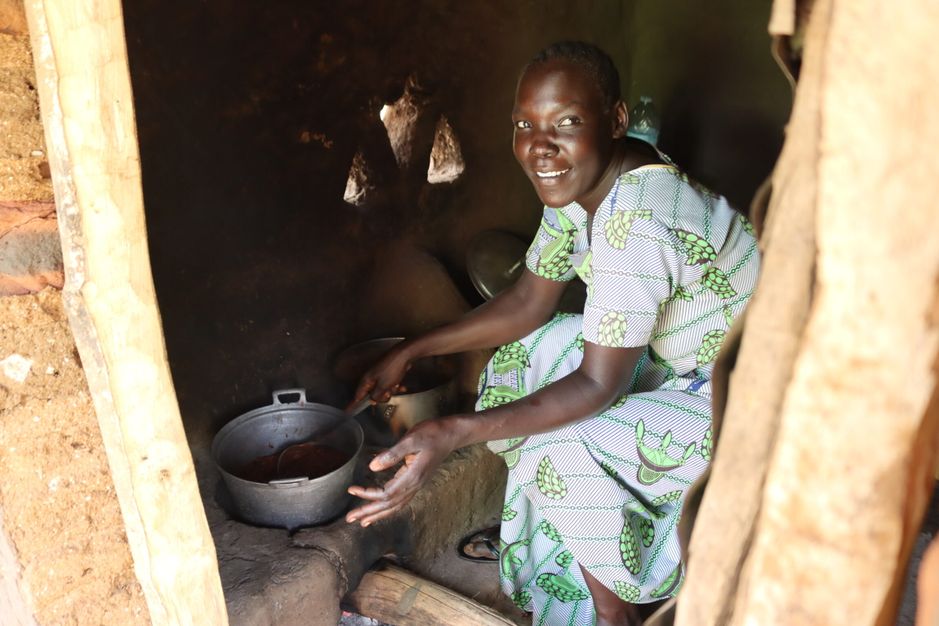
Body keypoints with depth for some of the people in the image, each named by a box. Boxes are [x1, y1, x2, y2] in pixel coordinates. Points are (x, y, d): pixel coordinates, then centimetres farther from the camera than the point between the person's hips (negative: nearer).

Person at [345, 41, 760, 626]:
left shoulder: (637, 222, -34)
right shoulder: (582, 179, -7)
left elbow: (596, 385, -30)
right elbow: (530, 300, 1)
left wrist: (453, 432, -36)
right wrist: (410, 351, -3)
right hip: (679, 358, 9)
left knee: (565, 450, -24)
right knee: (531, 348, 0)